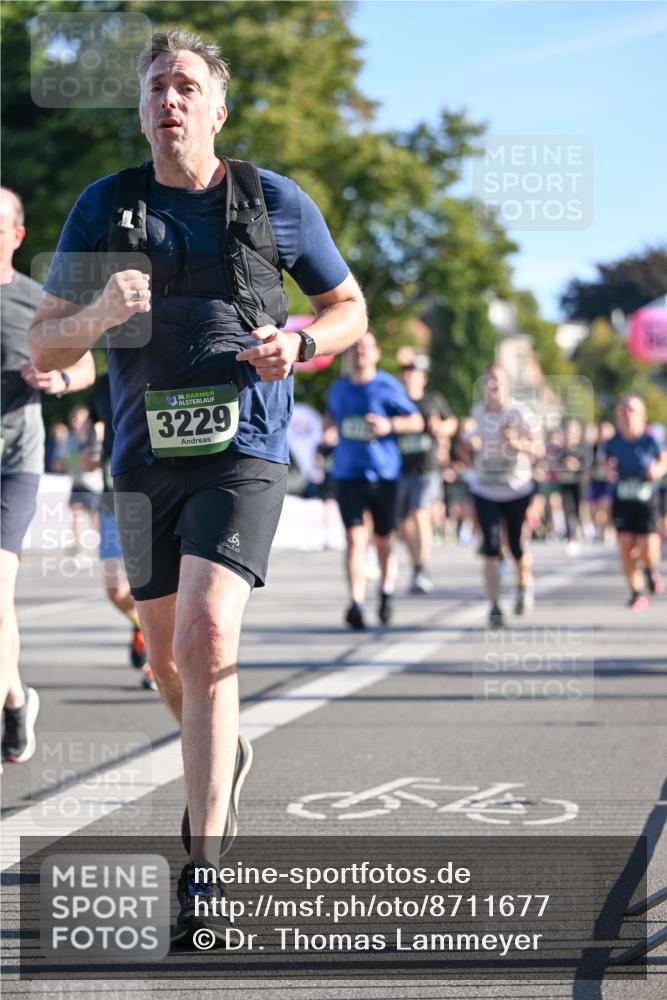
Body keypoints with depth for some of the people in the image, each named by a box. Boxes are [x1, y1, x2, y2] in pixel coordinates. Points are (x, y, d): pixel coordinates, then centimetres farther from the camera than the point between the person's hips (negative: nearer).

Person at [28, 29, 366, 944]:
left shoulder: (276, 204, 1)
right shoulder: (105, 207, 4)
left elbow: (349, 309, 13)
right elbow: (44, 347, 3)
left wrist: (300, 344, -9)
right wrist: (98, 315, -19)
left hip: (241, 453, -3)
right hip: (145, 456, 4)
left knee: (207, 639, -21)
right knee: (167, 656, 14)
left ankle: (203, 875, -18)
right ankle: (224, 756, 48)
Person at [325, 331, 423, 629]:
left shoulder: (388, 387, -2)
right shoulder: (338, 389, 10)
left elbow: (417, 422, -1)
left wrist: (389, 425, -17)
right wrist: (328, 424, 9)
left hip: (384, 473, -2)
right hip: (347, 473, 2)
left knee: (383, 540, 9)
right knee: (355, 538, -12)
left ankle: (387, 592, 34)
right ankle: (356, 604, -20)